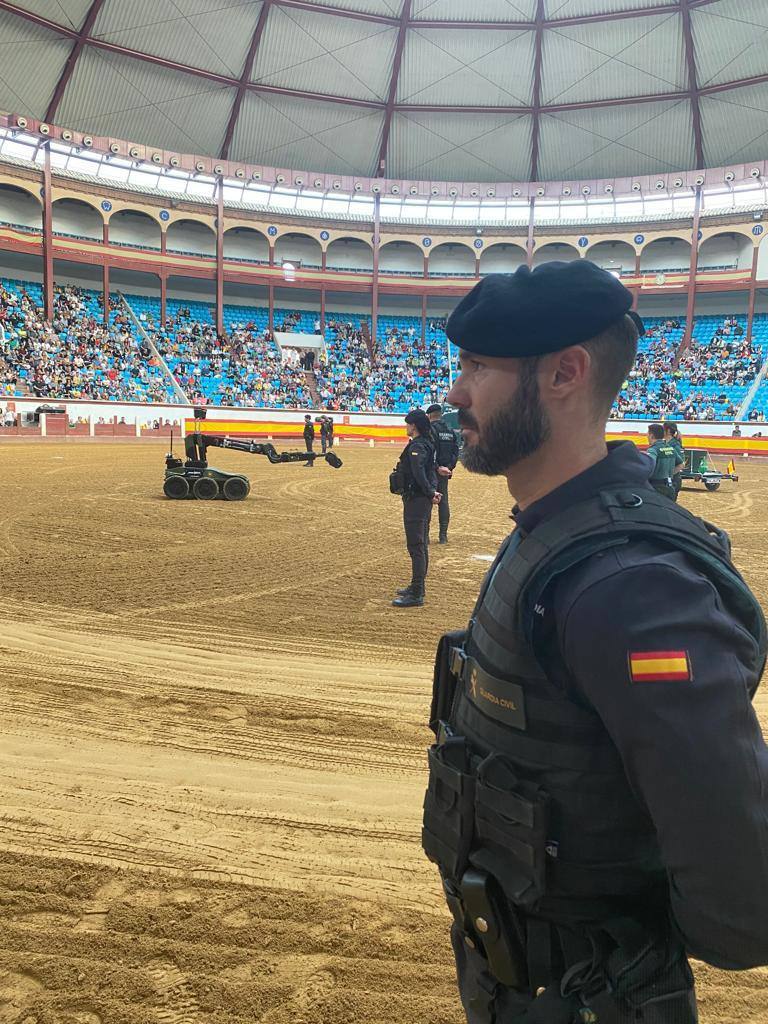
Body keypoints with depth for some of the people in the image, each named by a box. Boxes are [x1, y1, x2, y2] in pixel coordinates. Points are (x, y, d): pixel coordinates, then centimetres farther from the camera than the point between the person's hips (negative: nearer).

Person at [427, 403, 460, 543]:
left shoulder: (430, 429, -9)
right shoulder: (451, 430, 13)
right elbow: (456, 450, 9)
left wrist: (437, 467, -16)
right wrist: (450, 467, 4)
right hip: (445, 471, 6)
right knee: (443, 502, 10)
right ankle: (443, 536, 10)